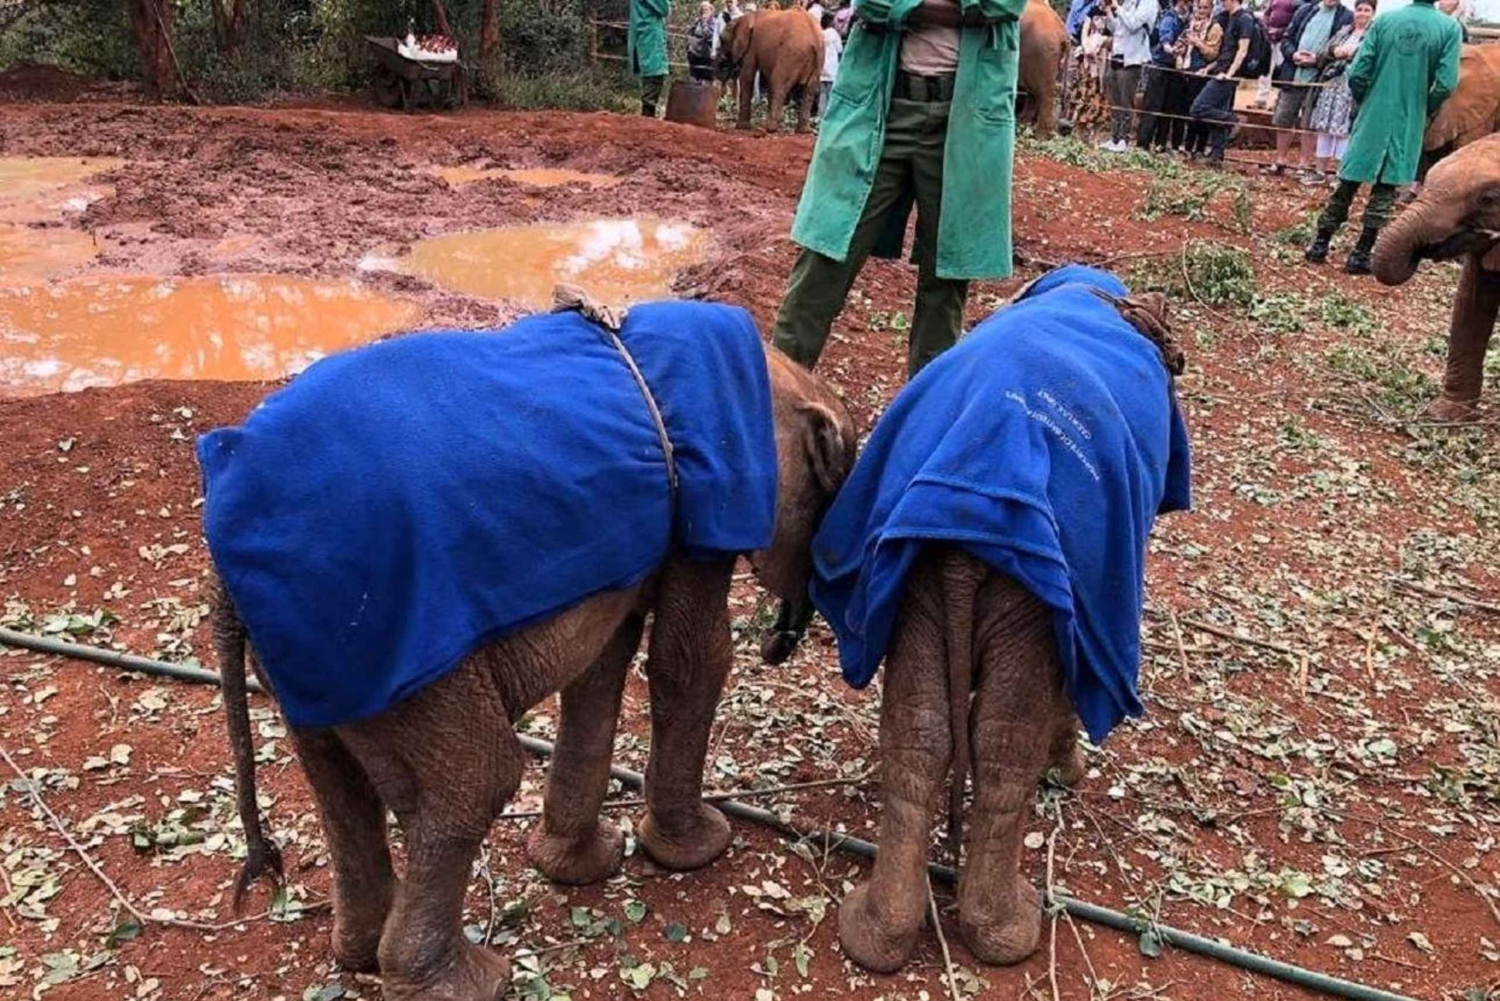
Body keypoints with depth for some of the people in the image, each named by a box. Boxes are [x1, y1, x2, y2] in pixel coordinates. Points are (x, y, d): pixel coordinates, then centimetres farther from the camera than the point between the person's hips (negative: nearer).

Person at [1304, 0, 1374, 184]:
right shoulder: (1344, 31, 17)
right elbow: (1326, 49, 7)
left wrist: (1352, 53, -24)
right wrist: (1334, 51, -14)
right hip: (1332, 83, 5)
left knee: (1343, 130, -6)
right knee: (1324, 127, 6)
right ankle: (1321, 171, 15)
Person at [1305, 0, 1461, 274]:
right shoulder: (1449, 28, -7)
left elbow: (1357, 73, -6)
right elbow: (1446, 84, -12)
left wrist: (1366, 103, 11)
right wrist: (1423, 112, 5)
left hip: (1373, 118, 1)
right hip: (1407, 125, -1)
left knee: (1347, 184, 10)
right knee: (1385, 191, 7)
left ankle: (1320, 245, 14)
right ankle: (1360, 256, 7)